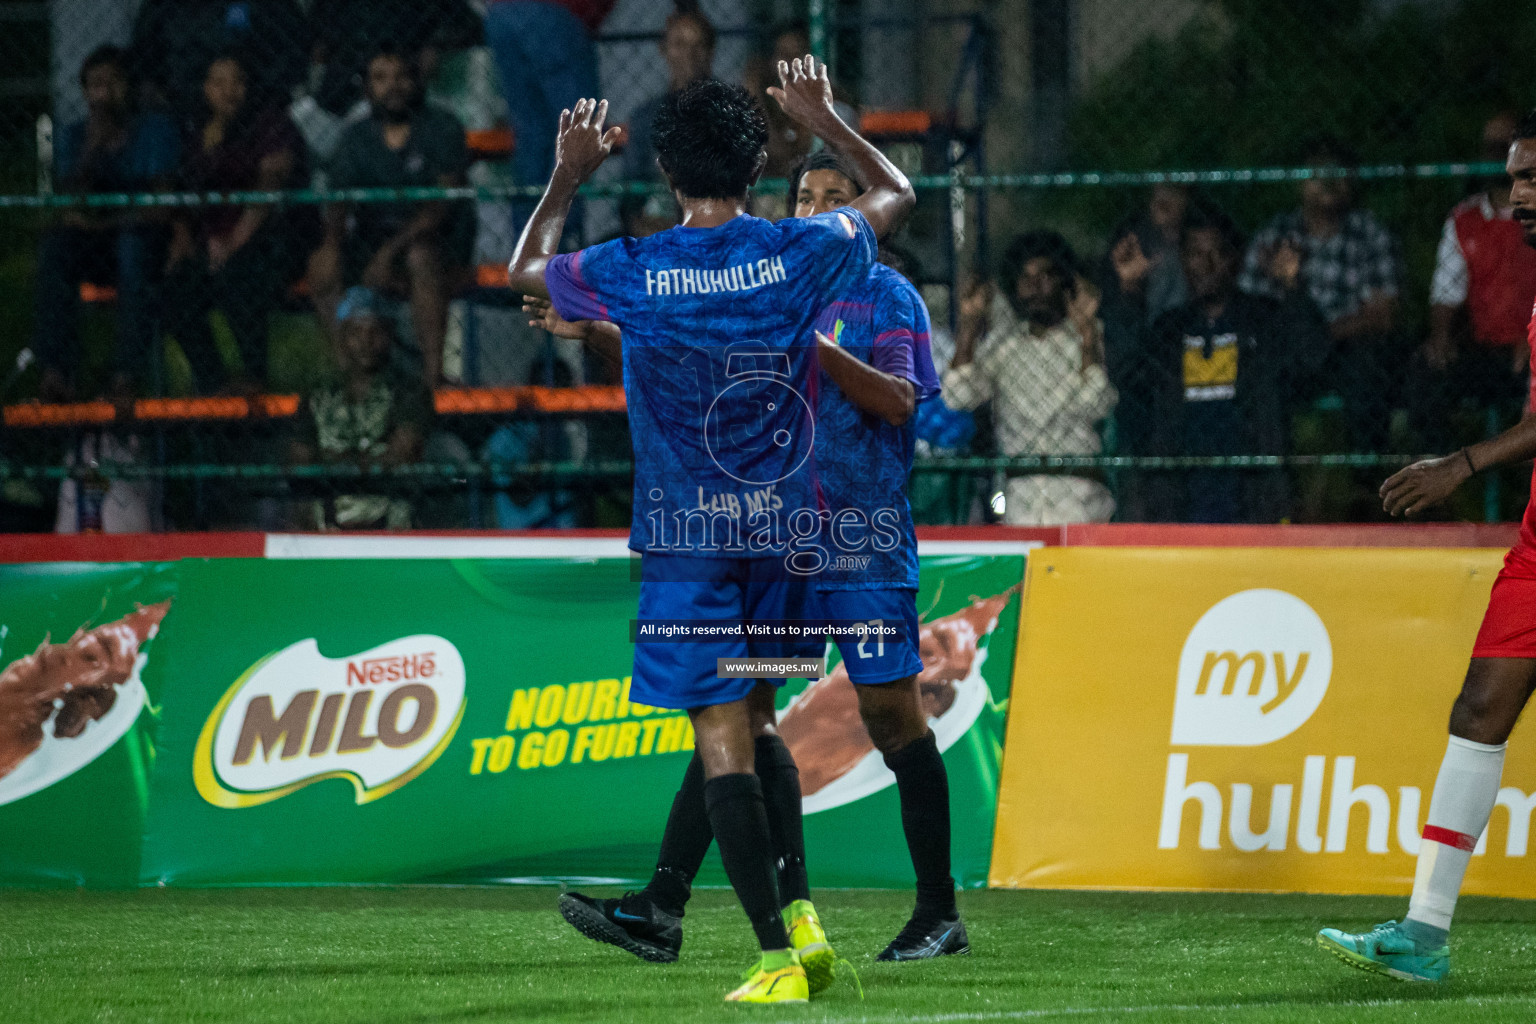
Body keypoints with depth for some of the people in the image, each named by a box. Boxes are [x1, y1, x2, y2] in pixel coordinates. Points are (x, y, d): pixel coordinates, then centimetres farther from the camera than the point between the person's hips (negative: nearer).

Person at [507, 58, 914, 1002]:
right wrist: (823, 119, 27)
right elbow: (898, 194, 16)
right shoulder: (802, 253, -6)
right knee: (751, 725, 20)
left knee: (724, 741, -4)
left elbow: (524, 269, 13)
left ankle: (778, 956, -10)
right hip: (785, 527, 3)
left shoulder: (630, 273, -10)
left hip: (686, 533, -3)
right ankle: (797, 913, 12)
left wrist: (569, 176, 24)